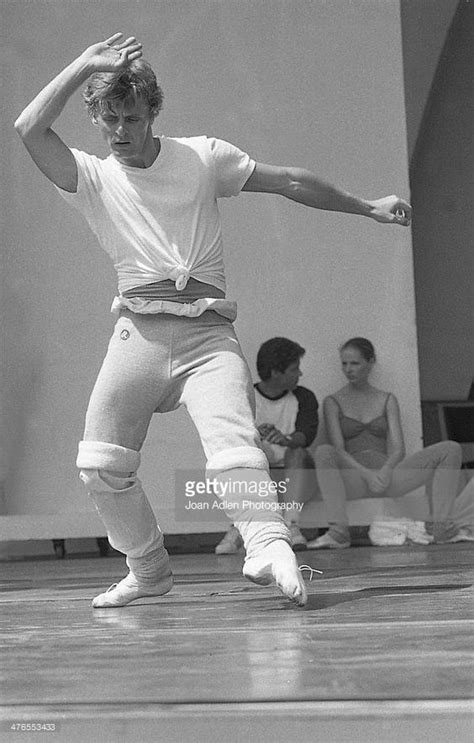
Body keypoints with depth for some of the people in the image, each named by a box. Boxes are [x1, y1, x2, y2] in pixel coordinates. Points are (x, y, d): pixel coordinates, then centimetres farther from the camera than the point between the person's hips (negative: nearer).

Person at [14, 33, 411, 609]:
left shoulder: (202, 155, 10)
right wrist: (86, 64, -5)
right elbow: (30, 130, -7)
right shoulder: (91, 178, 9)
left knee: (233, 442, -24)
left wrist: (367, 208, 15)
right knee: (100, 463, -2)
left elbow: (288, 182, 14)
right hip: (139, 329, 2)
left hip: (206, 329, -2)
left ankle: (267, 548, -36)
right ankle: (148, 570, 15)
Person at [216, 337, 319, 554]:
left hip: (294, 478, 1)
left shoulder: (303, 398, 8)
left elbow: (307, 434, -11)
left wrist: (286, 439, -34)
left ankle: (291, 524, -41)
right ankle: (238, 528, -37)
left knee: (297, 453, -29)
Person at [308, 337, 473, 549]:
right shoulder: (333, 402, 10)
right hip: (352, 479, -3)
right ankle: (338, 531, -43)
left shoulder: (387, 400, 17)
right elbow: (338, 449, -4)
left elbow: (398, 448, 6)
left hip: (386, 474, 3)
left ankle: (443, 527, -23)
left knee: (450, 449, -14)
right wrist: (367, 474, -21)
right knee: (323, 452, -37)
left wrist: (385, 471, -17)